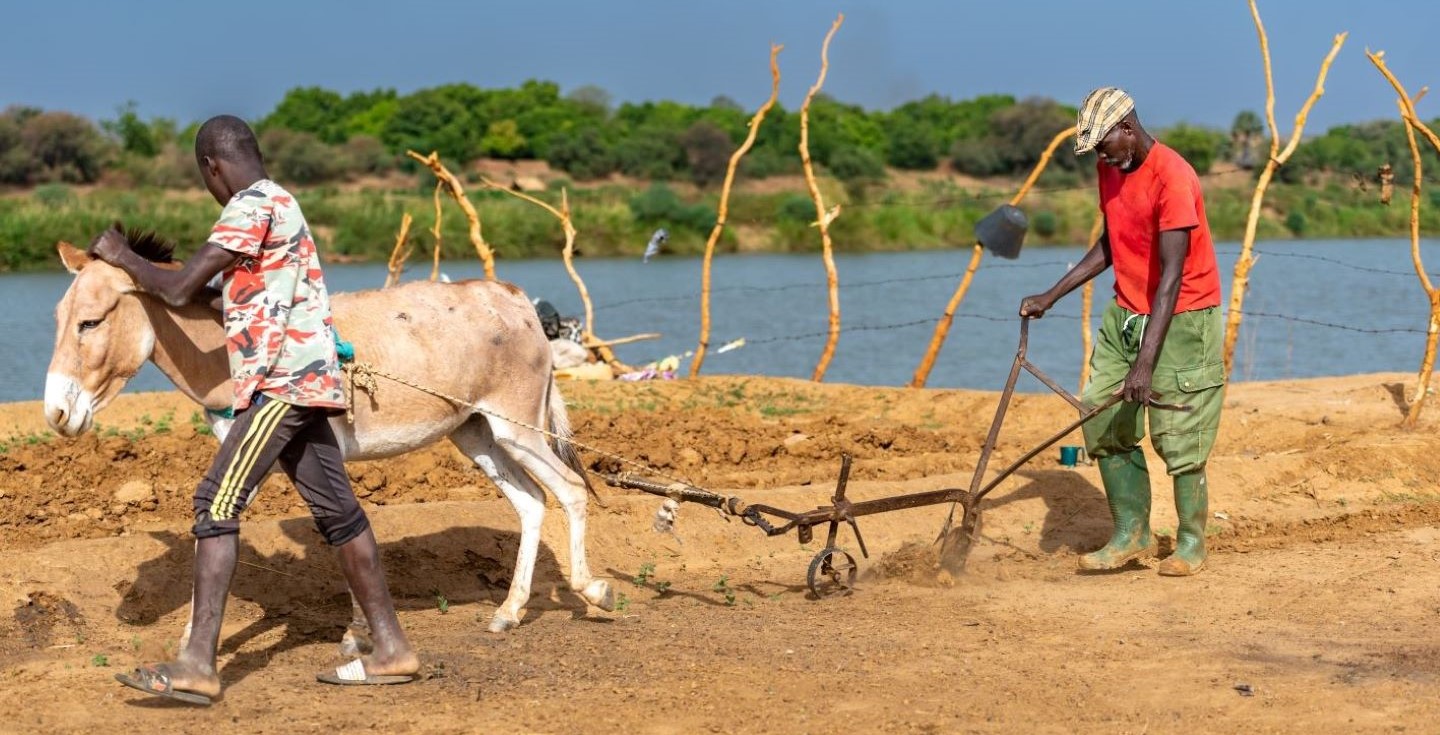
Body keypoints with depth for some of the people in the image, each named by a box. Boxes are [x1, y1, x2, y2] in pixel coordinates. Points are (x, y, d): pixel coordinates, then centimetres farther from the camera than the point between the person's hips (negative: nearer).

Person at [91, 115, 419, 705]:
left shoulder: (254, 206, -11)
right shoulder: (276, 203, 19)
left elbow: (181, 290, -14)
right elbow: (242, 299, 26)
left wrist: (123, 257, 3)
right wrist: (148, 274, 23)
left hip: (281, 383, -10)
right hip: (299, 379, 10)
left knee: (217, 504, -14)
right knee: (335, 511, 10)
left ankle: (197, 664, -18)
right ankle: (391, 649, 13)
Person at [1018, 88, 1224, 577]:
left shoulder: (1172, 178, -22)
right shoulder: (1111, 170, 5)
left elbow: (1170, 276, -27)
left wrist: (1145, 361, -31)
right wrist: (1052, 296, 13)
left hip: (1181, 318, -8)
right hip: (1126, 314, 8)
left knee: (1178, 438, -5)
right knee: (1103, 422, 2)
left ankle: (1191, 544, 9)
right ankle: (1132, 534, 11)